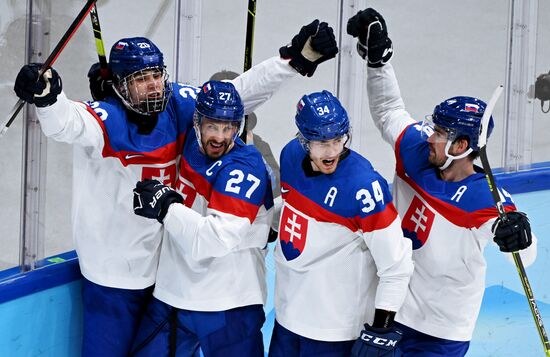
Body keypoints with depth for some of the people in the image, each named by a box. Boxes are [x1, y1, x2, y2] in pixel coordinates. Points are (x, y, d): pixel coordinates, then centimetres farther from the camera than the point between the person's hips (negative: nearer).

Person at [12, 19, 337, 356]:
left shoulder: (178, 106, -5)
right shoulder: (105, 119, -20)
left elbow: (241, 90, -6)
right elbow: (65, 122, -41)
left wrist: (297, 58, -14)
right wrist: (46, 96, -64)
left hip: (167, 265, 5)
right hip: (113, 274, -5)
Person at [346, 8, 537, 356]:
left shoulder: (486, 198, -22)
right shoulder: (415, 153, -6)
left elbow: (525, 254, -32)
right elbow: (389, 108, 7)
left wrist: (518, 235, -55)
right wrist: (378, 55, -2)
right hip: (390, 307, 6)